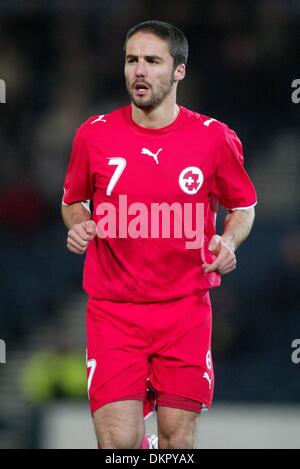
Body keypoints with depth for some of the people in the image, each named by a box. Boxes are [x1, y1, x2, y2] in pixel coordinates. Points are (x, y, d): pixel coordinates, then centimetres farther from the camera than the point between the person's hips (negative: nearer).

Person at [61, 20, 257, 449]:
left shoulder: (215, 138, -2)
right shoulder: (94, 135, 0)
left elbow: (243, 206, 13)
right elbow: (73, 201, 16)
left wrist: (229, 242, -8)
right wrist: (77, 225, -7)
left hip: (185, 310, 0)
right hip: (113, 312, 0)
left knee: (178, 439, 2)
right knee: (118, 442, -11)